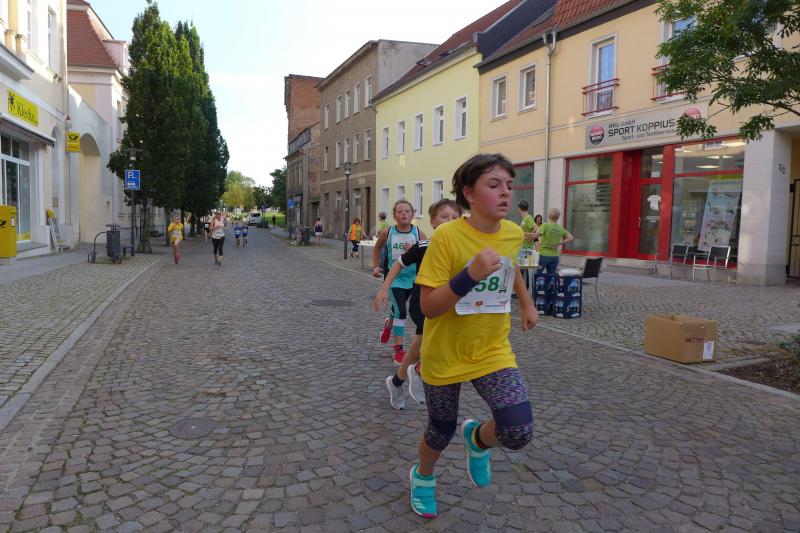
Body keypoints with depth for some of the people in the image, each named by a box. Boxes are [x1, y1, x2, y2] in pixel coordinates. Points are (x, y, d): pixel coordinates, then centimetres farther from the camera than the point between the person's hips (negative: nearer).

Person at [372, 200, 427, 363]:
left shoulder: (418, 233, -8)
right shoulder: (387, 232, -6)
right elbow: (377, 248, 13)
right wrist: (376, 266, 7)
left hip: (413, 278, 2)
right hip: (395, 278, -2)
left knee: (398, 309, 18)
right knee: (400, 311, -11)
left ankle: (389, 324, 53)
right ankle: (398, 348, 3)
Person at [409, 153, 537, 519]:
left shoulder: (514, 234, -6)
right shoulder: (446, 236, -22)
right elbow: (428, 307, -23)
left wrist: (526, 303, 18)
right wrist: (470, 275, -35)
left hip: (492, 351, 3)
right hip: (445, 355, -3)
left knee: (519, 432, -15)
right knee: (441, 433, 15)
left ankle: (477, 438, 21)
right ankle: (423, 477, 51)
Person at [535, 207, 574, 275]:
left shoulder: (545, 225, -11)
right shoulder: (560, 228, 4)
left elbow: (537, 234, -24)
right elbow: (570, 237, 7)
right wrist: (560, 243, 7)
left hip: (544, 255, -5)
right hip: (555, 256, 5)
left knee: (537, 275, 5)